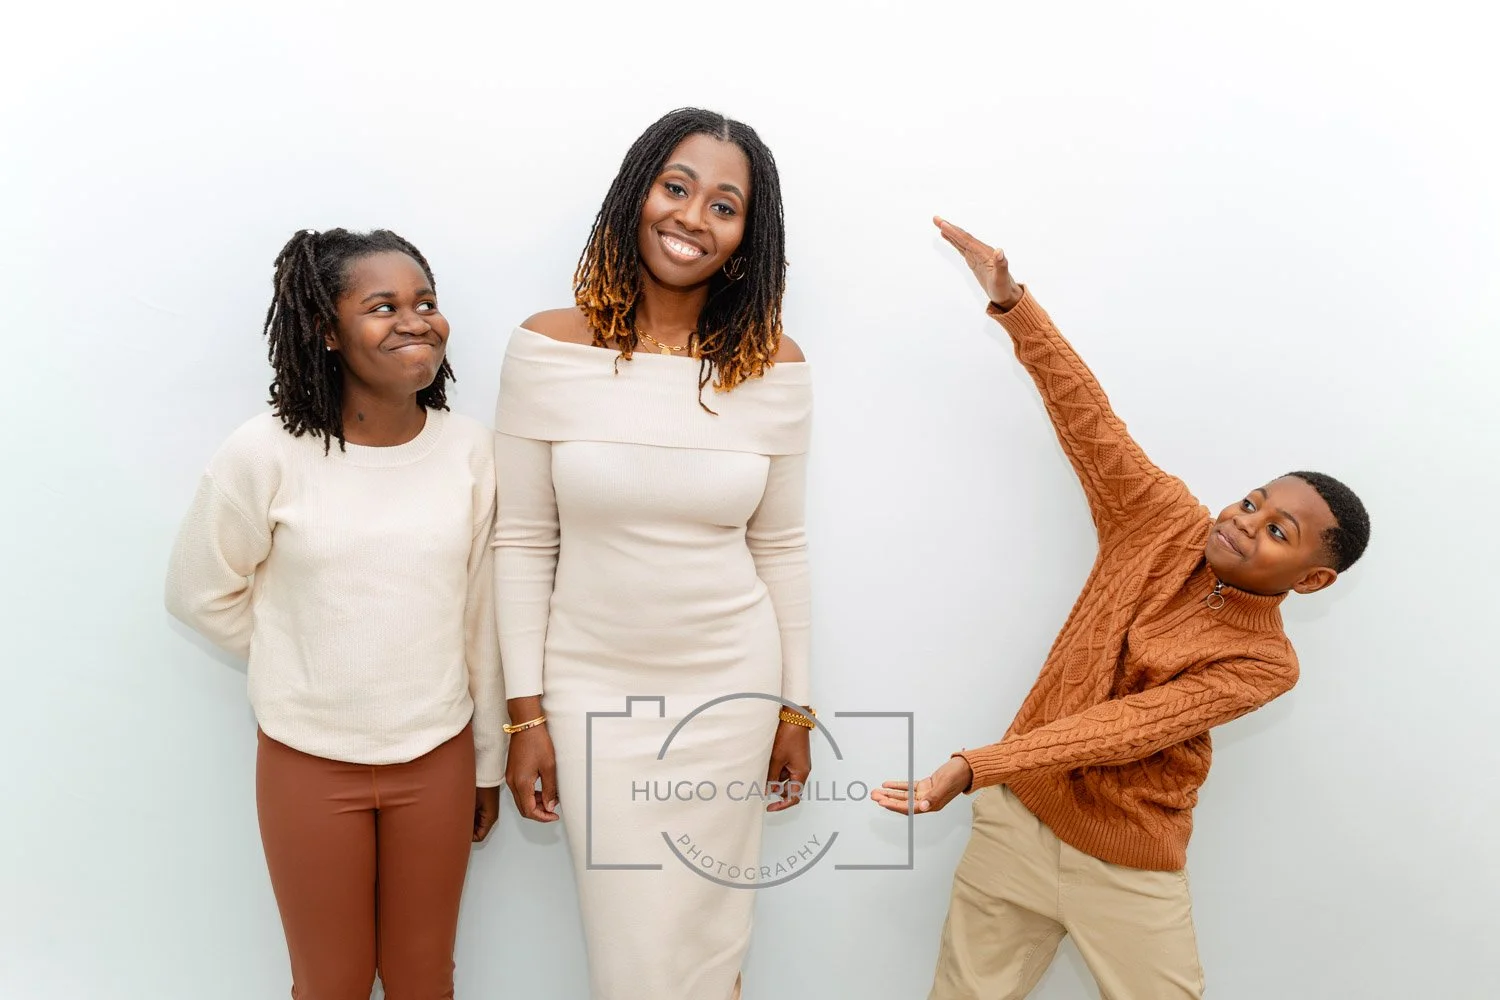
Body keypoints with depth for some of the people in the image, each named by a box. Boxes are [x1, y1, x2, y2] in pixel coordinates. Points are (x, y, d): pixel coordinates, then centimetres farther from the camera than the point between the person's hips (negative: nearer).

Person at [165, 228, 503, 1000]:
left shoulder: (470, 450, -7)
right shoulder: (266, 454, -15)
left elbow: (480, 616, 0)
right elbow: (201, 595, 0)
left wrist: (487, 761, 7)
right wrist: (301, 663, 4)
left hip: (438, 758, 2)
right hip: (308, 762, -1)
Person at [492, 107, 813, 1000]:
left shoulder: (773, 365, -6)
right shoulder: (549, 347, -9)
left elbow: (779, 548, 2)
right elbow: (523, 542, -4)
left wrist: (794, 706, 6)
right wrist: (526, 711, -3)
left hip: (729, 689, 1)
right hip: (592, 690, -1)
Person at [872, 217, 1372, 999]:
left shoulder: (1264, 664, -13)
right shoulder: (1165, 521, -5)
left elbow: (1120, 729, -24)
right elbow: (1089, 419, -9)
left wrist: (973, 767, -32)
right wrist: (1011, 302, -16)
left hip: (1128, 871, -2)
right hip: (1018, 820, 2)